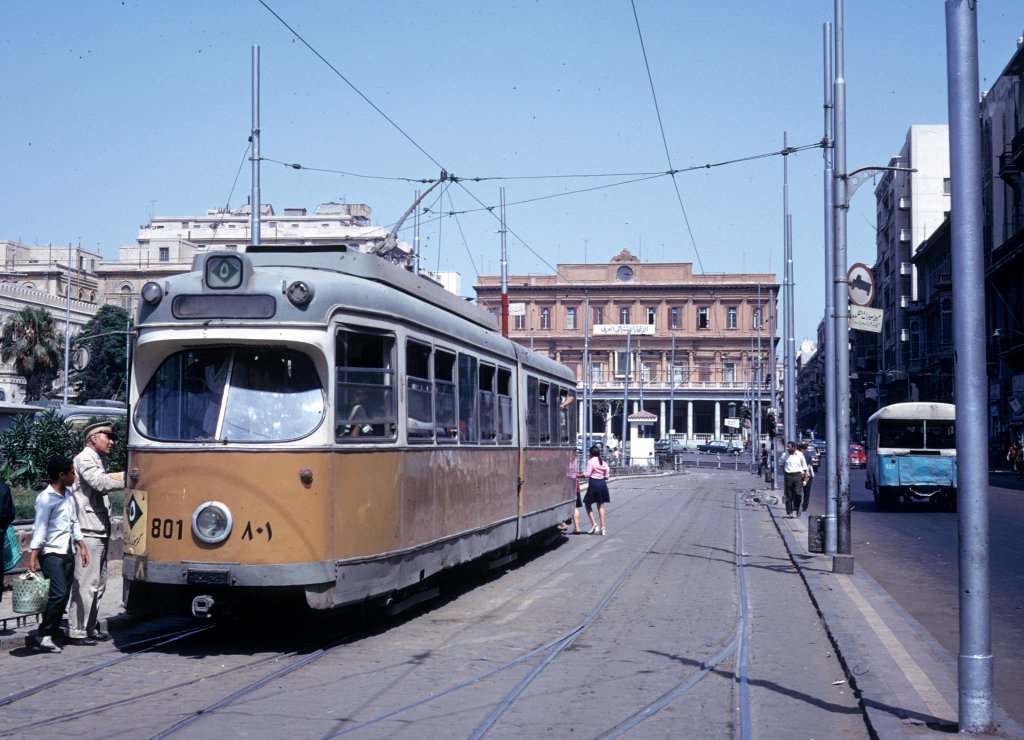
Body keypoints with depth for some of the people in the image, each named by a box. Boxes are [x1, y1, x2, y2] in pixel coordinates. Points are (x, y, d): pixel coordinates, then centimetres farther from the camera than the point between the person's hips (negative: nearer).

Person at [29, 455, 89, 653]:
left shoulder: (68, 494, 11)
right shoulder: (46, 498, -13)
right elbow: (39, 528, -16)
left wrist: (82, 546, 16)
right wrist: (33, 556, -21)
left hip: (67, 553, 8)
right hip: (51, 553, -8)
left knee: (64, 596, 6)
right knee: (59, 594, -15)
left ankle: (53, 632, 12)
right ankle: (43, 635, -8)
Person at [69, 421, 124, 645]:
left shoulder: (99, 461, 22)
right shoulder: (84, 459, -8)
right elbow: (100, 483, -20)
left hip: (100, 531, 10)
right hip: (88, 532, -10)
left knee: (98, 584, 12)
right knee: (86, 584, -9)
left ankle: (91, 628, 19)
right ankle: (77, 632, -5)